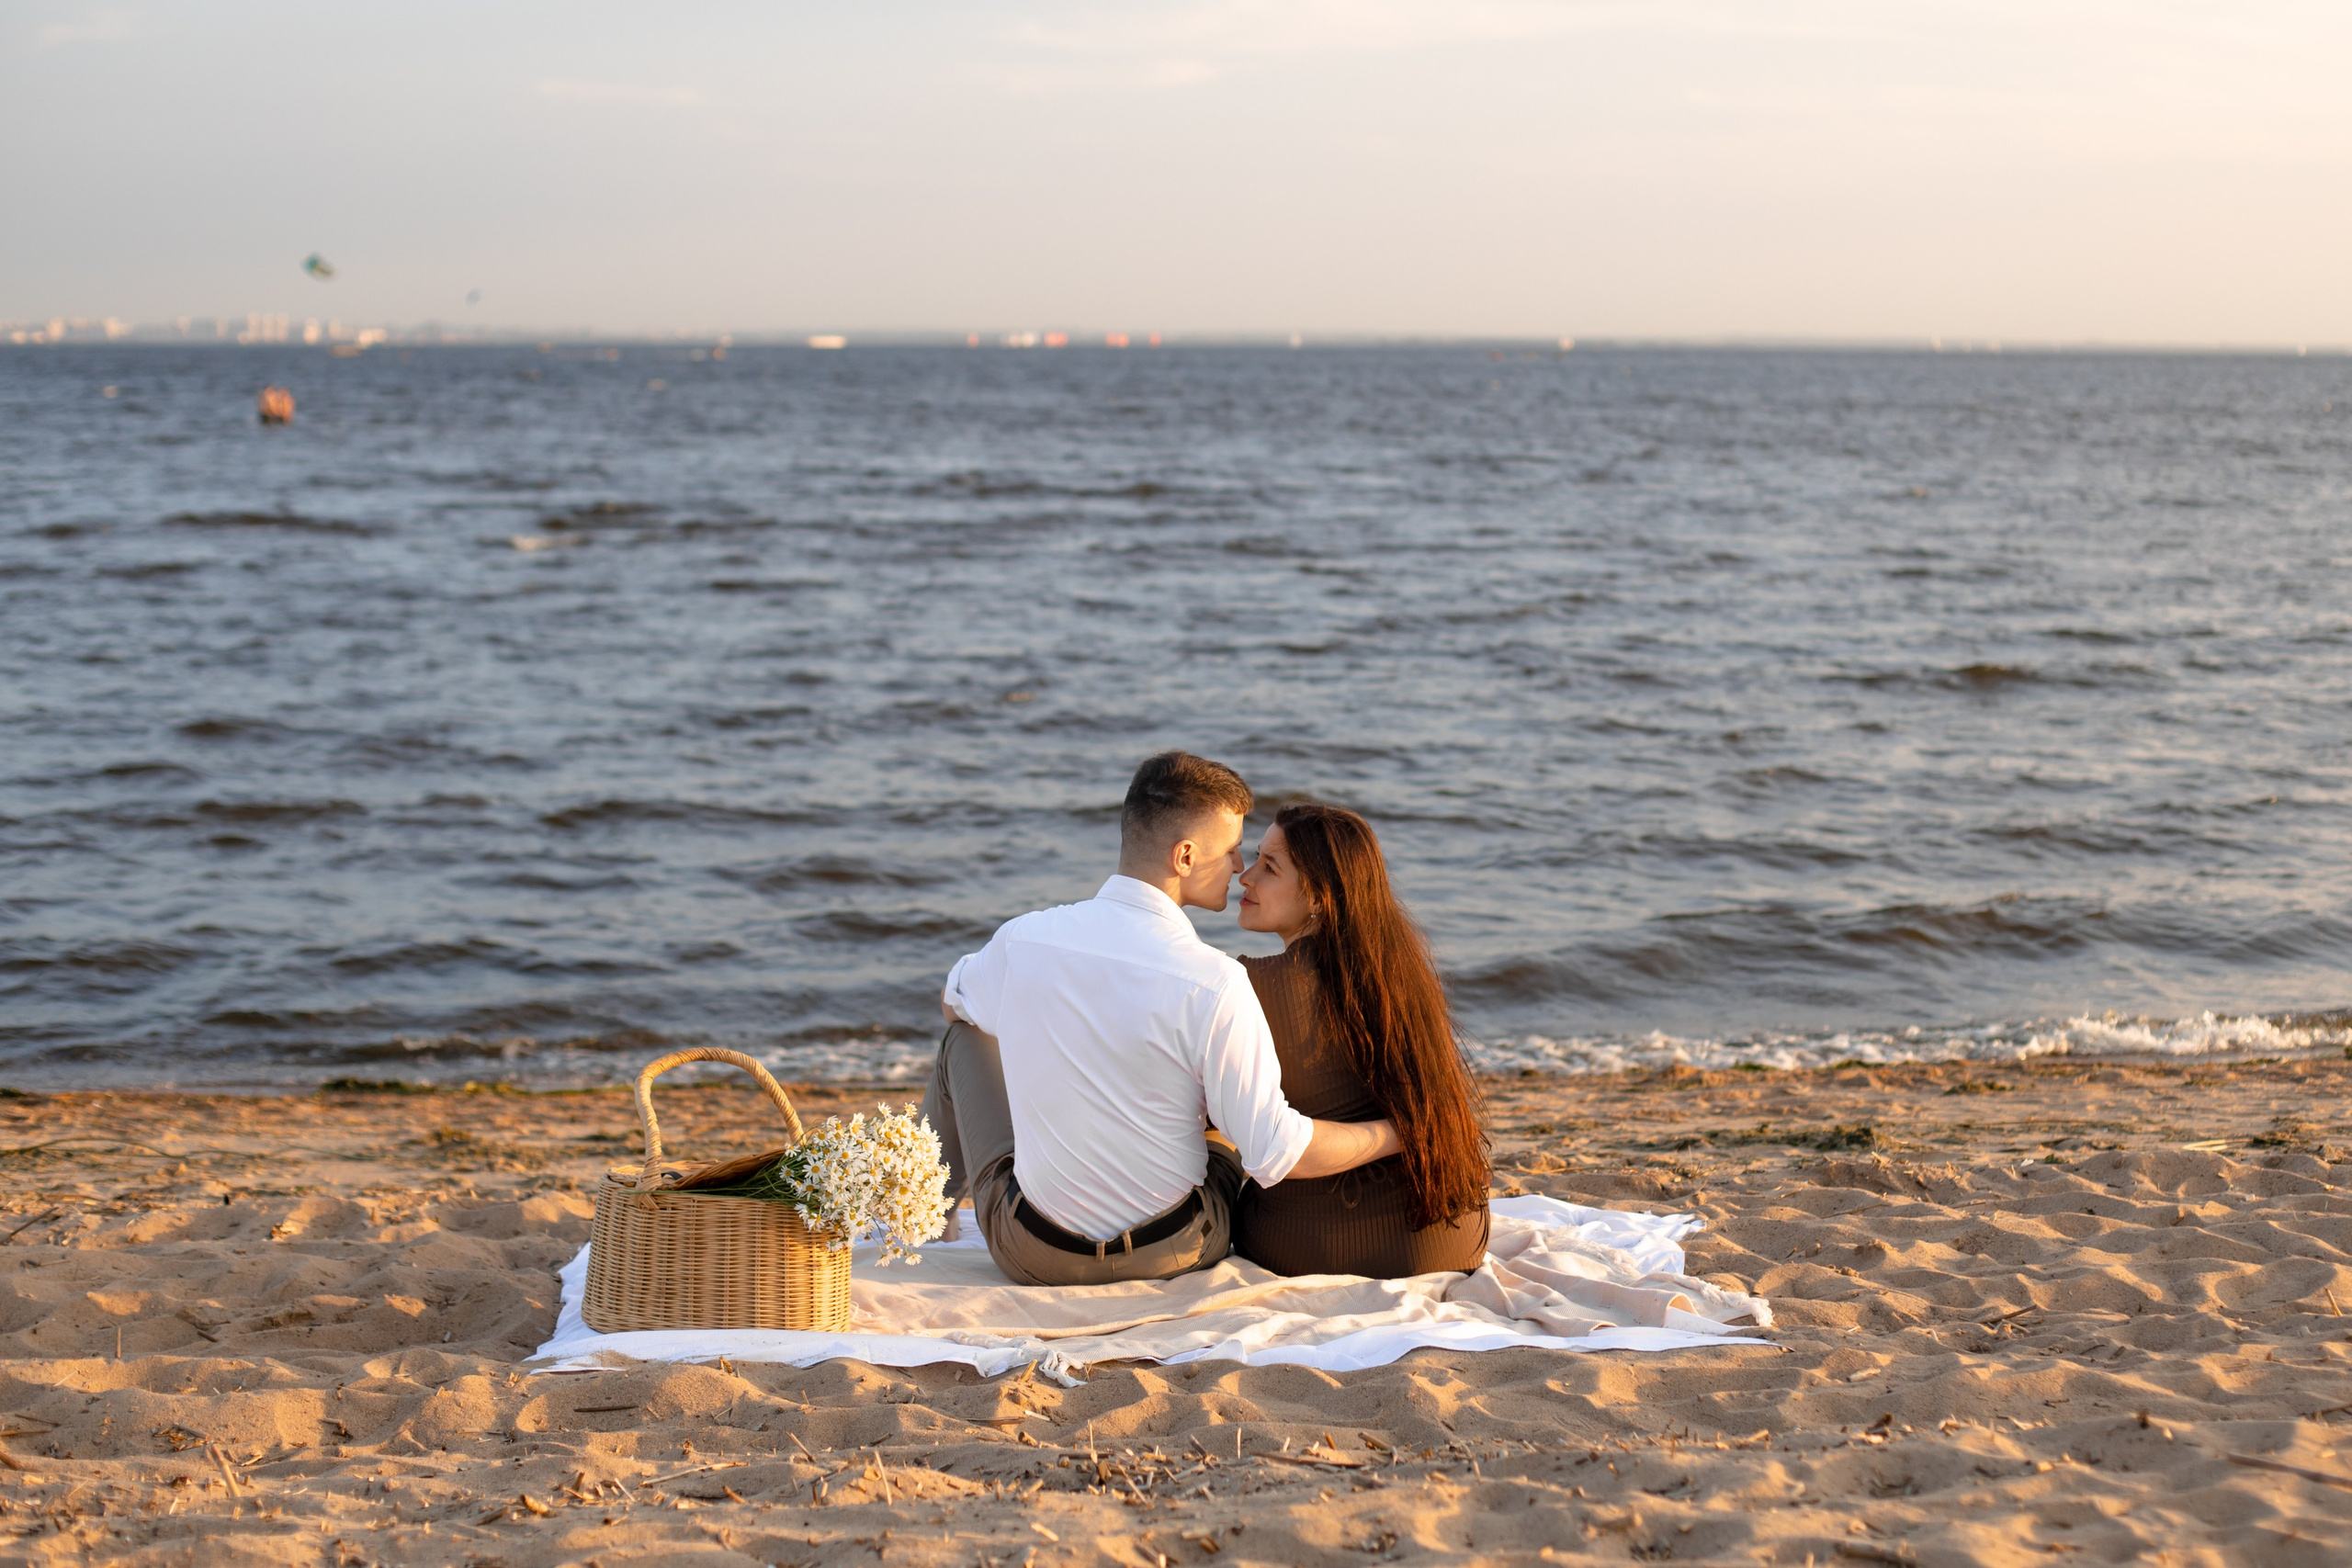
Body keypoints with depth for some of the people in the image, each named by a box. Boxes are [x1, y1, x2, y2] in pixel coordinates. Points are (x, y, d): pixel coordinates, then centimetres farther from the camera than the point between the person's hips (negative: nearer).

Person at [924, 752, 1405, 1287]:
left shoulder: (1022, 939, -13)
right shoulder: (1212, 984, -25)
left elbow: (953, 999, 13)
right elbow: (1276, 1152, -22)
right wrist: (1397, 1134, -7)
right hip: (1175, 1255, -1)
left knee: (966, 1032, 26)